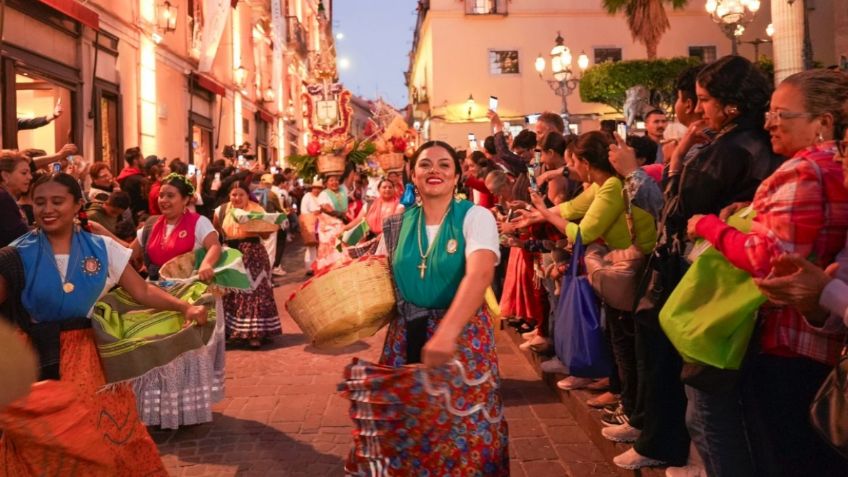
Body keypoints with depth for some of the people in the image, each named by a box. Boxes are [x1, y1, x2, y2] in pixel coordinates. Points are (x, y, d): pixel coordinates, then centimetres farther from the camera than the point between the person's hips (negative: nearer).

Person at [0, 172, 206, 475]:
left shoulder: (101, 249, 1)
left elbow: (142, 292, -2)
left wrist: (185, 307, -16)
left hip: (90, 358, 1)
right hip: (37, 361, -1)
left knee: (110, 437, 5)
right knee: (43, 451, 6)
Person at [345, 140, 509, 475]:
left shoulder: (475, 217, -10)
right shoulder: (397, 225, 4)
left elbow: (479, 275, -26)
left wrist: (446, 332, -39)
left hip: (463, 335, -3)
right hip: (405, 337, 4)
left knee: (462, 429, 4)